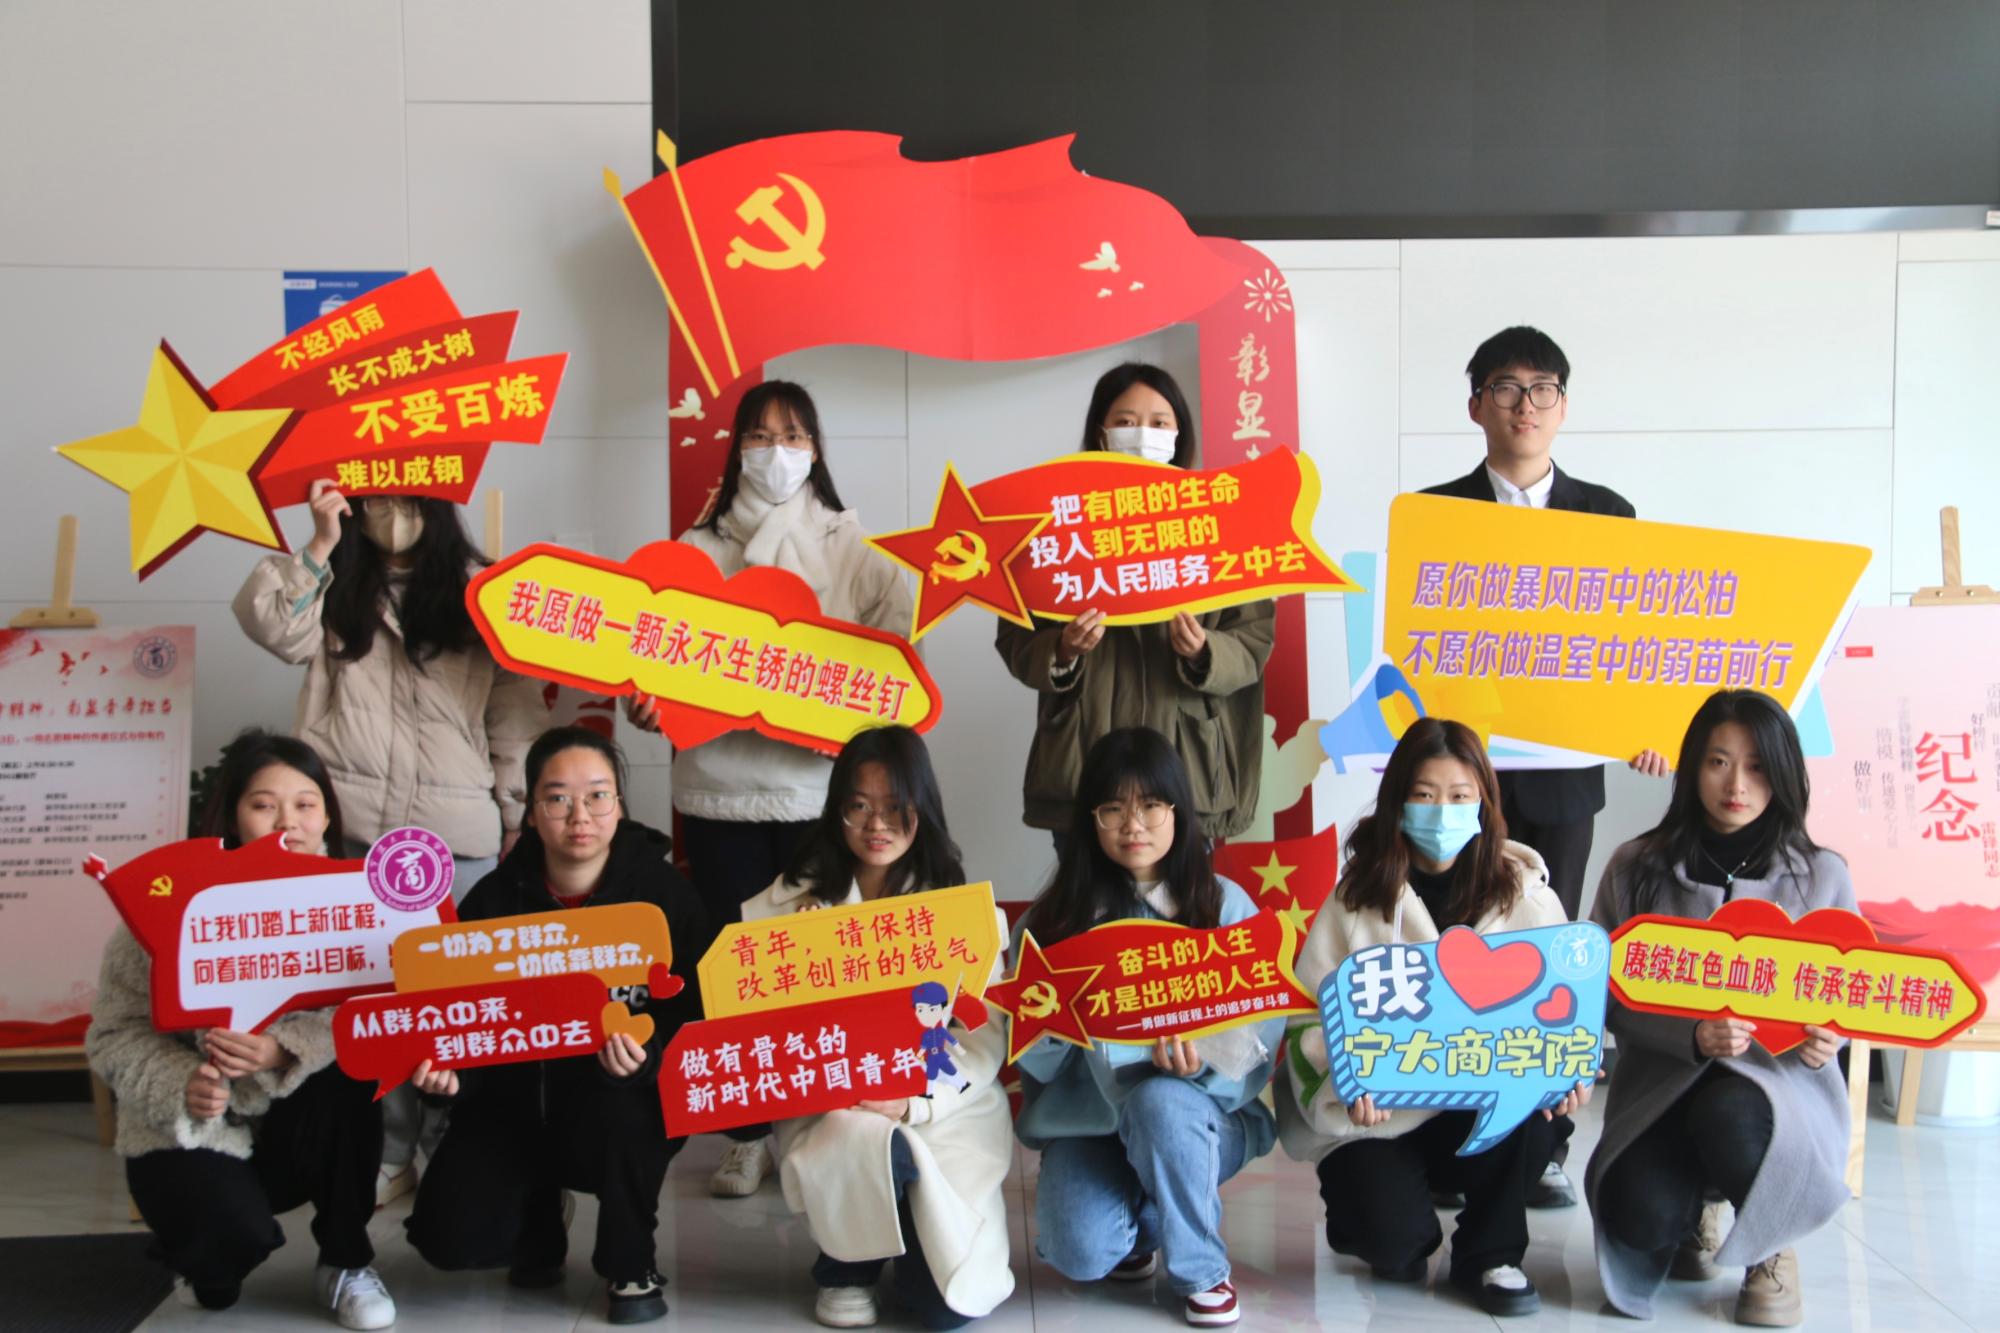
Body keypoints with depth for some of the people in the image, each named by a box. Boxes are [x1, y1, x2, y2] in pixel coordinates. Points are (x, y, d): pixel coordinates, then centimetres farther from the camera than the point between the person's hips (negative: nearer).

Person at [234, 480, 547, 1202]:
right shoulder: (332, 586, 13)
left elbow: (516, 714, 5)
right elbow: (272, 627, -7)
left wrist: (521, 819, 1)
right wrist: (319, 545, -12)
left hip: (457, 833, -1)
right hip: (346, 828, 1)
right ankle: (386, 1150, 15)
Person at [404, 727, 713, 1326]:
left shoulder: (665, 893, -9)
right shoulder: (495, 898, -3)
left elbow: (698, 1013, -13)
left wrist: (649, 1053, -34)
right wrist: (444, 1069, -22)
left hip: (628, 1103, -2)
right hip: (516, 1097, 2)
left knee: (610, 1103, -38)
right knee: (451, 1236, -18)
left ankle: (632, 1264, -7)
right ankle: (540, 1211, 21)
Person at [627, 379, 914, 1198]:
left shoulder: (854, 551, 8)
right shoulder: (698, 551, 9)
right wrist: (646, 700, -14)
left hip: (823, 786, -1)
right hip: (720, 791, 1)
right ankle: (747, 1137, 19)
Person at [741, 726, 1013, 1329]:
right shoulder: (795, 900, 4)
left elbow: (987, 1040, -3)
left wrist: (915, 1102, -18)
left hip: (948, 1111, 0)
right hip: (829, 1109, 0)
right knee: (866, 1140, -36)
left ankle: (912, 1226, 24)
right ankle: (845, 1269, -1)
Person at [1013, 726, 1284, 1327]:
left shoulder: (1225, 906, -3)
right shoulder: (1055, 916, -1)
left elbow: (1260, 1034, -9)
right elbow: (1034, 1058, -3)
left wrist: (1203, 1058, -30)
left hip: (1200, 1116, 0)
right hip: (1087, 1120, 1)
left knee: (1157, 1100, -35)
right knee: (1081, 1253, -25)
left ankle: (1201, 1269, -9)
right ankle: (1133, 1221, 13)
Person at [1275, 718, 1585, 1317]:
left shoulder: (1523, 891, 3)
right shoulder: (1359, 896, -2)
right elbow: (1312, 1014, -7)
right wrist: (1344, 1089, -25)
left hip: (1490, 1110, 2)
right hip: (1379, 1116, -2)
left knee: (1537, 1109, -30)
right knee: (1392, 1241, -25)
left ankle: (1488, 1253, -2)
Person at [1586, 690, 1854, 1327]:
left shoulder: (1821, 876, 2)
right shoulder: (1637, 867, 0)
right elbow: (1608, 992, -2)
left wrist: (1825, 1037, -14)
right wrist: (1692, 1035, -20)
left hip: (1779, 1083, 0)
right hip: (1661, 1083, 1)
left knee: (1729, 1116, -38)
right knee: (1641, 1220, -28)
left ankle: (1770, 1251, 0)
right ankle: (1695, 1216, 16)